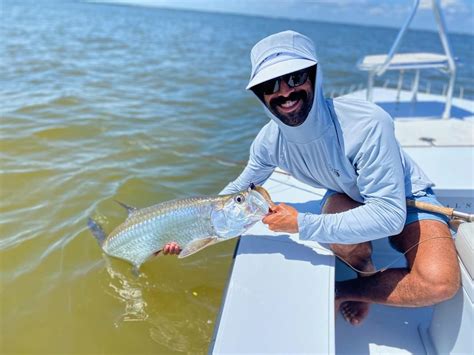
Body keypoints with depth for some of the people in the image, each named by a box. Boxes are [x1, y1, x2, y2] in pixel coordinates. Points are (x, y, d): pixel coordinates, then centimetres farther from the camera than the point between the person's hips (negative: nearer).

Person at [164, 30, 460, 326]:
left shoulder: (368, 124, -36)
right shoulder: (269, 140, -18)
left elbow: (389, 215, -35)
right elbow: (238, 191, -1)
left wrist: (302, 225, -35)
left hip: (405, 200, -3)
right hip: (348, 199, 4)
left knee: (439, 282, -31)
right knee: (336, 207, -34)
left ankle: (344, 290, -4)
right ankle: (368, 274, 1)